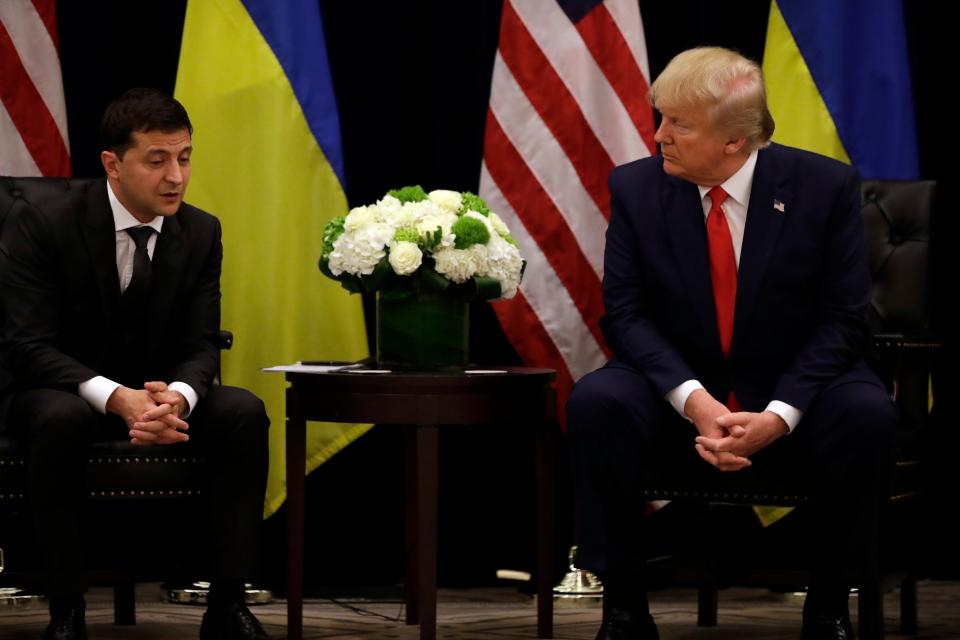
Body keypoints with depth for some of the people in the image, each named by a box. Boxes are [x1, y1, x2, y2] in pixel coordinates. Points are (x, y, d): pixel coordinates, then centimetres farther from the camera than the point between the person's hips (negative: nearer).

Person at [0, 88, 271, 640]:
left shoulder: (201, 233, -2)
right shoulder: (45, 227, -15)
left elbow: (201, 347, -4)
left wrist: (177, 397, -31)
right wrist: (117, 398, -38)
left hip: (162, 394, 4)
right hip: (62, 393, -4)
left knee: (245, 412, -25)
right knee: (61, 420, -39)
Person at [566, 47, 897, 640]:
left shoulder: (826, 186, -9)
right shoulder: (635, 187, -5)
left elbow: (843, 320, -9)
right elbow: (627, 313, -6)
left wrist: (778, 415, -24)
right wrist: (692, 400, -24)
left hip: (793, 398, -1)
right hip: (679, 392, 1)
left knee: (867, 415, -32)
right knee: (595, 403, -29)